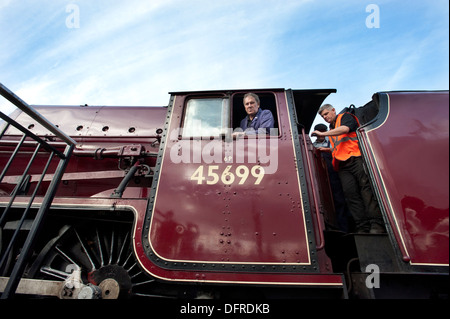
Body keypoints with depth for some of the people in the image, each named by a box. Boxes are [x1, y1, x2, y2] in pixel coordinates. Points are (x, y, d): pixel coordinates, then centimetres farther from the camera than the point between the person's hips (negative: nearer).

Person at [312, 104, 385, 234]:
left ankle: (377, 224, -18)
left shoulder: (345, 117, 15)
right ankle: (363, 227, -15)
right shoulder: (331, 130, 34)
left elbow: (345, 128, -10)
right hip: (343, 165, 6)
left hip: (356, 157, -6)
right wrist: (327, 149, 23)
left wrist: (323, 134, -12)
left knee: (366, 186, -15)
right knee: (350, 192, -10)